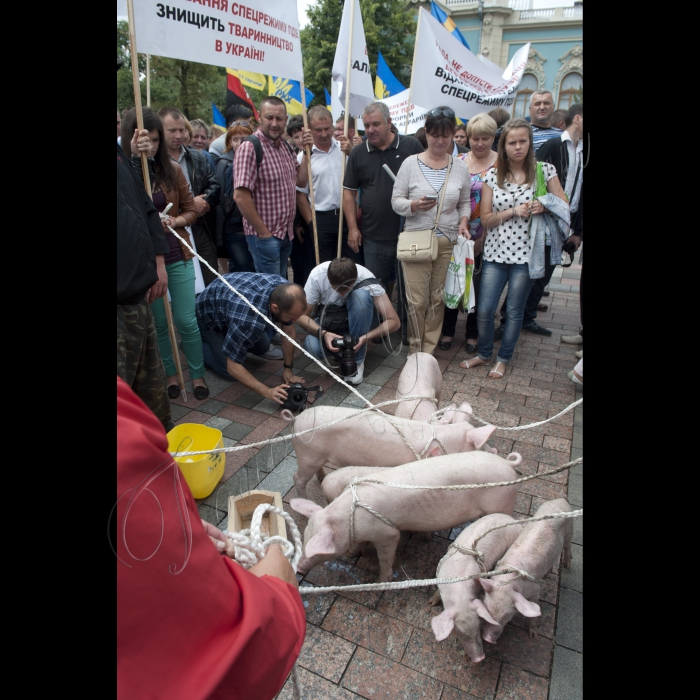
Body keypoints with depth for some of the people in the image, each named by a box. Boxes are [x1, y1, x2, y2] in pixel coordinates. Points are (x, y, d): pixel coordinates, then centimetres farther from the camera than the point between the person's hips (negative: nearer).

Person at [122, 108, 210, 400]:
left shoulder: (172, 169, -1)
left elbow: (190, 210, 7)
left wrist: (176, 221, -14)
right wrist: (135, 159, -31)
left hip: (177, 256, 1)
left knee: (186, 320, 3)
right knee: (158, 322, 12)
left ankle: (198, 374, 20)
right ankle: (170, 373, 30)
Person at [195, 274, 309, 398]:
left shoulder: (285, 290, -27)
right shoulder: (249, 319, -45)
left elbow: (289, 332, -12)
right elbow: (232, 367, -36)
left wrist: (288, 369, -11)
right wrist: (267, 391, -38)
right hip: (209, 314, -6)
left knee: (263, 348, 4)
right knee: (228, 371, -9)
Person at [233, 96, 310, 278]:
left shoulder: (286, 146, 10)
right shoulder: (250, 147, -15)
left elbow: (301, 181, 13)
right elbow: (240, 196, -21)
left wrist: (307, 151, 2)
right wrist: (263, 232, -17)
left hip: (286, 234, 8)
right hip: (264, 236, -8)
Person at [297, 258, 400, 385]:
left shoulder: (366, 279, -29)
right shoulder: (317, 276, -28)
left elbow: (394, 322, -27)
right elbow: (301, 316, -19)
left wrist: (365, 337, -42)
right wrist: (323, 333, -37)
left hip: (357, 317, 0)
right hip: (328, 320, 0)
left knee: (362, 295, -35)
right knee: (312, 347, -33)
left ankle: (357, 361, -21)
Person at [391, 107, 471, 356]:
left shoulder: (460, 168, 9)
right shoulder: (411, 163, 1)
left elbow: (465, 203, 17)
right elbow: (396, 200, 0)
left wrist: (463, 221, -3)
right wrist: (414, 205, -19)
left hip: (448, 243, 3)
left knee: (438, 299, 7)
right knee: (417, 300, -2)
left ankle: (429, 351, 23)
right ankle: (415, 351, 17)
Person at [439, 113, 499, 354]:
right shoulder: (457, 162, 4)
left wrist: (484, 239, -12)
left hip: (484, 237, -2)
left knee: (478, 285, 9)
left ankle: (473, 334, 24)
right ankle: (447, 330, 23)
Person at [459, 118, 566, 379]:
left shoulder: (544, 170, 2)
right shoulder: (492, 176, 4)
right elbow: (486, 219, 1)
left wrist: (544, 206, -18)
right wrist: (514, 211, -13)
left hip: (525, 253, -1)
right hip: (495, 252, 1)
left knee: (514, 311, 7)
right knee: (484, 310, 1)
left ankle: (503, 358, 25)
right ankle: (484, 353, 26)